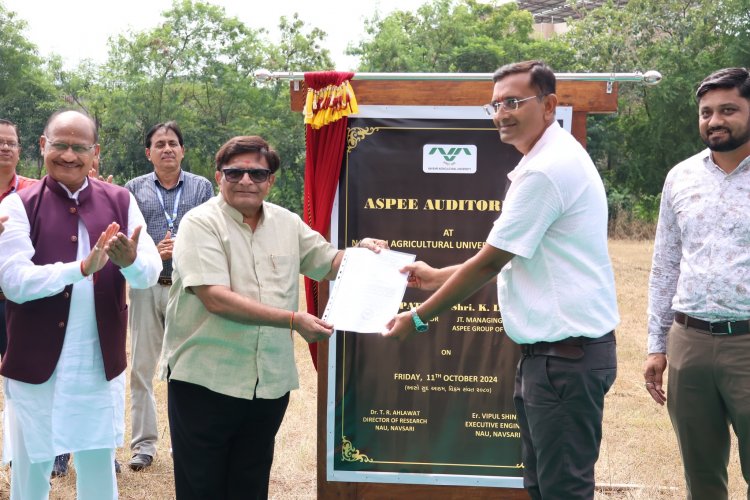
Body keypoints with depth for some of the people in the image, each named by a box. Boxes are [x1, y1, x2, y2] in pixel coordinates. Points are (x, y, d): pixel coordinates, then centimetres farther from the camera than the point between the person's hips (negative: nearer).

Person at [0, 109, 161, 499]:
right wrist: (83, 266, -28)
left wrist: (130, 260, -28)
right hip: (36, 364, -2)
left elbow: (150, 273, -6)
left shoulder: (119, 201, 2)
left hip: (100, 364, 2)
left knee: (99, 466, 14)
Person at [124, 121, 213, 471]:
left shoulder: (202, 187, 10)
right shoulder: (134, 189, 10)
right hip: (146, 287, 1)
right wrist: (152, 252, -13)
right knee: (141, 367, 2)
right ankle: (143, 444, 10)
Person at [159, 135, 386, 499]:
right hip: (206, 381, -5)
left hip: (270, 383, 5)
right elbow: (216, 299, -21)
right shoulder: (201, 223, -10)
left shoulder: (288, 224, 8)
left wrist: (362, 251, -2)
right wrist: (293, 320, -24)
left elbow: (328, 262, 20)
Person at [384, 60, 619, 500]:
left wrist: (419, 318, -4)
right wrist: (438, 276, 21)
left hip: (566, 354, -11)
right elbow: (510, 258, 21)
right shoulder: (555, 160, 16)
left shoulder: (546, 170, -18)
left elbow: (489, 264, -14)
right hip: (549, 351, 11)